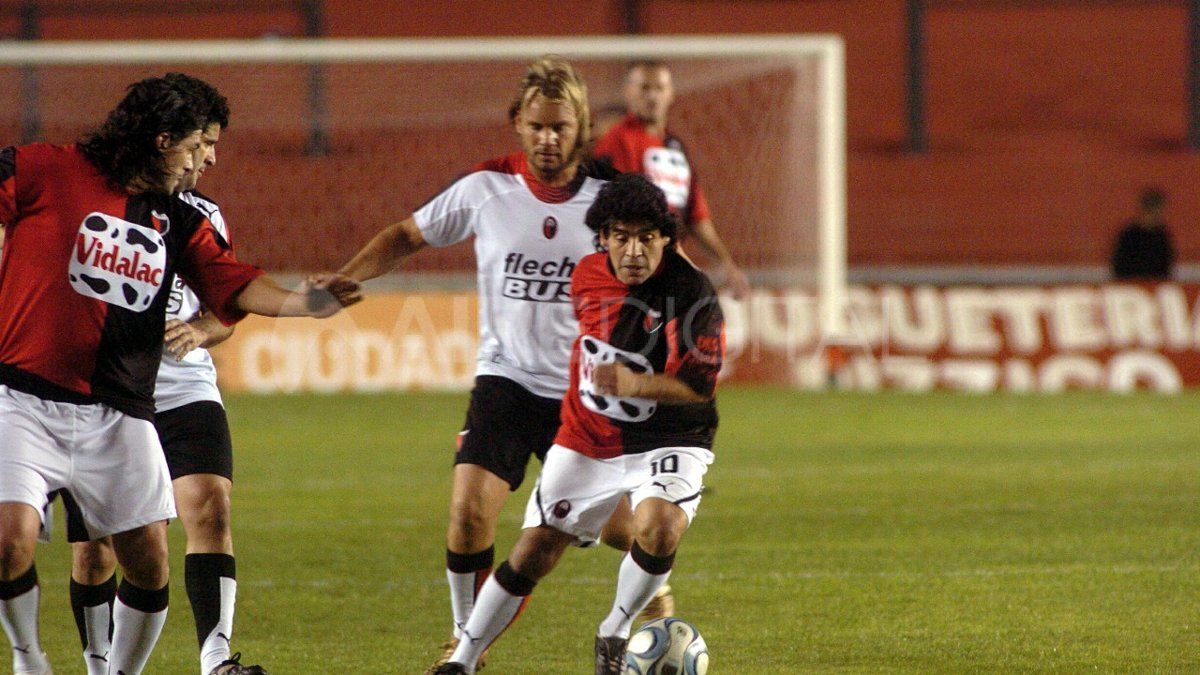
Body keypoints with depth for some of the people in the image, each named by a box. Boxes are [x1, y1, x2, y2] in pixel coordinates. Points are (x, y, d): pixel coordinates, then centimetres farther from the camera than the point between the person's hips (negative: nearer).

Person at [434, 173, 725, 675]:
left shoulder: (691, 293, -21)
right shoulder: (587, 275, -2)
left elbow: (699, 385, -25)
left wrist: (633, 383, -39)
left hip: (666, 442, -4)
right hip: (587, 441, 4)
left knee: (658, 530, -32)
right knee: (532, 555, 3)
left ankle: (615, 633, -4)